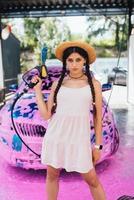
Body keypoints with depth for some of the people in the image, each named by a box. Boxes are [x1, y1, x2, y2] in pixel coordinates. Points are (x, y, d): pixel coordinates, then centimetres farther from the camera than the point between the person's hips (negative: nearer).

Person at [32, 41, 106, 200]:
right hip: (55, 137, 3)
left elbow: (98, 117, 2)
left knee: (91, 180, 8)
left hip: (79, 139, -2)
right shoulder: (57, 83, 4)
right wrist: (37, 90, -1)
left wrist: (98, 146, 1)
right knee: (52, 175, 17)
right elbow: (46, 115, 2)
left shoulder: (94, 84, 0)